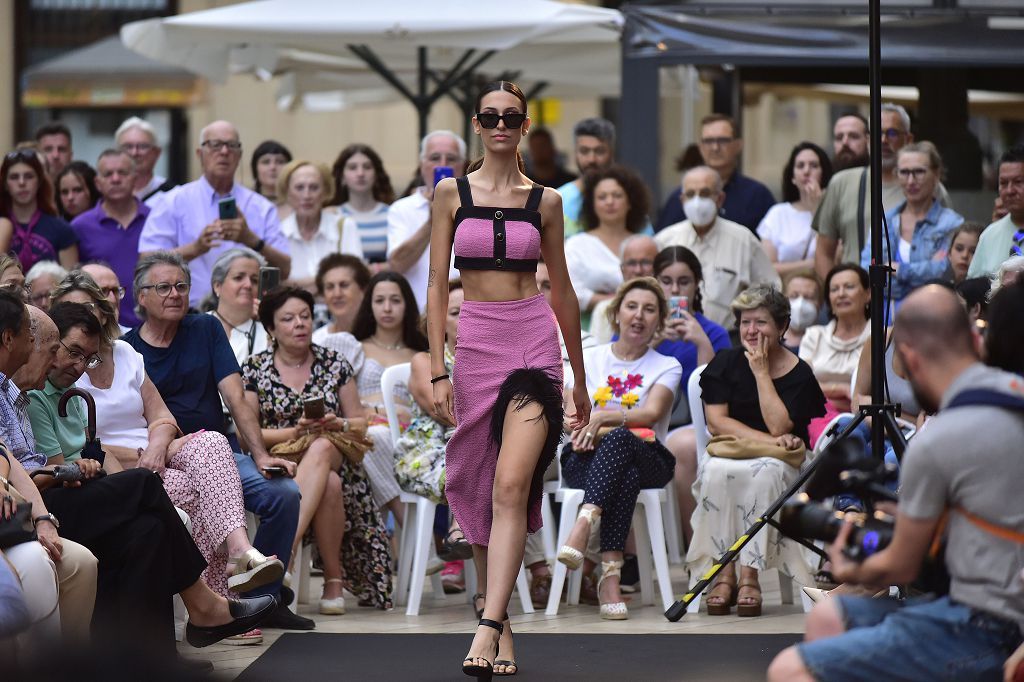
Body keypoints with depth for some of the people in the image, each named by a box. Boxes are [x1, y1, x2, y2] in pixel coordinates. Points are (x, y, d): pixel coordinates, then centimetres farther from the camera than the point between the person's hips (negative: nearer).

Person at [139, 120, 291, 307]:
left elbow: (284, 270, 5)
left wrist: (251, 240, -10)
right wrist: (195, 248, -14)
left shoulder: (261, 208, 14)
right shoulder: (173, 203, 8)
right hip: (190, 312, -2)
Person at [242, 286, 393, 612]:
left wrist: (336, 425, -11)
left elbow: (360, 423, 13)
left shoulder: (334, 365, 12)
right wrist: (295, 432, -15)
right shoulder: (255, 369, 7)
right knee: (329, 485, -37)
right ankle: (333, 581, -33)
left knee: (320, 448, -39)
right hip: (278, 462, -1)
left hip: (334, 457, 1)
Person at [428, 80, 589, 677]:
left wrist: (580, 378, 18)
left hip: (535, 339, -1)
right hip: (474, 341, 1)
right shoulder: (452, 193, 6)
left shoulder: (545, 201, 7)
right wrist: (438, 371, -3)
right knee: (481, 488, 5)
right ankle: (503, 626, 14)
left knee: (511, 485, -16)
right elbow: (438, 283, 4)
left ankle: (488, 628, -24)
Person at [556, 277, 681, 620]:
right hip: (586, 460, 1)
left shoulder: (667, 367, 11)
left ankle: (583, 524, -59)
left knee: (618, 440, -39)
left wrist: (602, 418, -23)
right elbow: (572, 418, 5)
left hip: (649, 458, -1)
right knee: (627, 475, -39)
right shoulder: (588, 359, 16)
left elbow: (651, 413, -8)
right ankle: (610, 572, -53)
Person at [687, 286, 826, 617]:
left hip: (778, 462, -2)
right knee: (717, 471, -33)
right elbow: (717, 421, -4)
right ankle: (724, 573, -31)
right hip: (728, 453, 2)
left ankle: (750, 574, -34)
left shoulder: (799, 373, -1)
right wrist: (768, 440, -15)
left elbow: (779, 426, -14)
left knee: (765, 473, -36)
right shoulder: (726, 363, 6)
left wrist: (761, 371, -10)